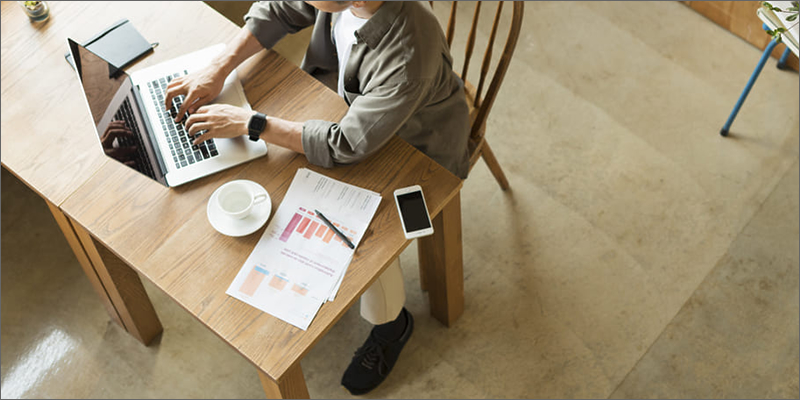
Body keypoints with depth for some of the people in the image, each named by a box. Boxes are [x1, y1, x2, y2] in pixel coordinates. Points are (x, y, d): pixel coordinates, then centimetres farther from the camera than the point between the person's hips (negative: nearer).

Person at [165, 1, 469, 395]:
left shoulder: (410, 55, -44)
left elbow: (347, 144, -39)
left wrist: (248, 123, -32)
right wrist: (216, 70, -15)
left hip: (419, 147, -7)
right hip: (353, 104, 7)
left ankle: (391, 326, 11)